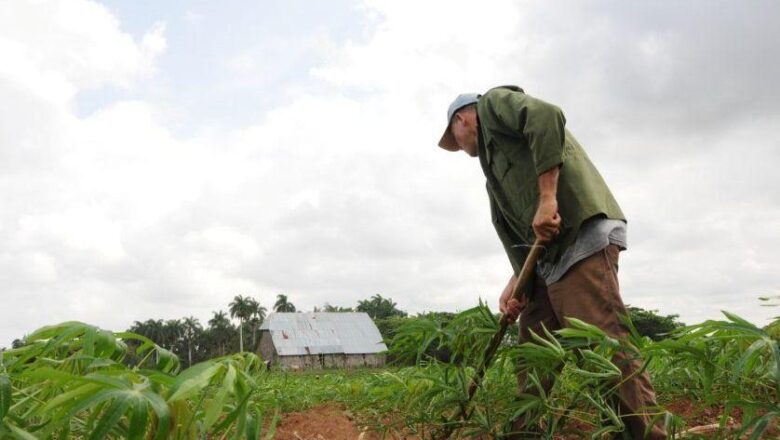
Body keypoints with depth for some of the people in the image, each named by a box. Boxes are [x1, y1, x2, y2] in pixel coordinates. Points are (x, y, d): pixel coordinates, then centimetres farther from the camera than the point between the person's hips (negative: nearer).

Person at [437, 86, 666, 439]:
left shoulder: (494, 102, 10)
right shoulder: (494, 154, 32)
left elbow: (546, 117, -14)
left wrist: (547, 198, -19)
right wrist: (517, 282, 9)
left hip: (581, 234, -10)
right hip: (549, 253, 10)